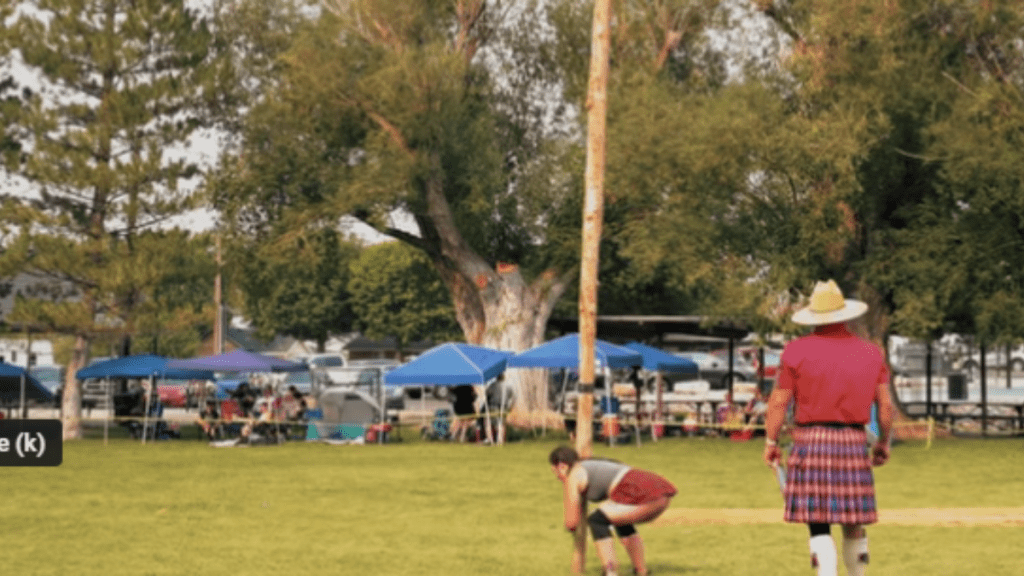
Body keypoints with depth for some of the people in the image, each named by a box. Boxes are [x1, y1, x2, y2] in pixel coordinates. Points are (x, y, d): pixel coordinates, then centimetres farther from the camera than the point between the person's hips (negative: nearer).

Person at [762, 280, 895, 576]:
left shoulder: (797, 350, -3)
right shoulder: (871, 353, 6)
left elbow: (779, 401, -3)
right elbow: (885, 405, 6)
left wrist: (770, 442, 7)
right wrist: (883, 443, 19)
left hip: (810, 441, -3)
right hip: (854, 441, 3)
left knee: (818, 523, -2)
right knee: (853, 523, 13)